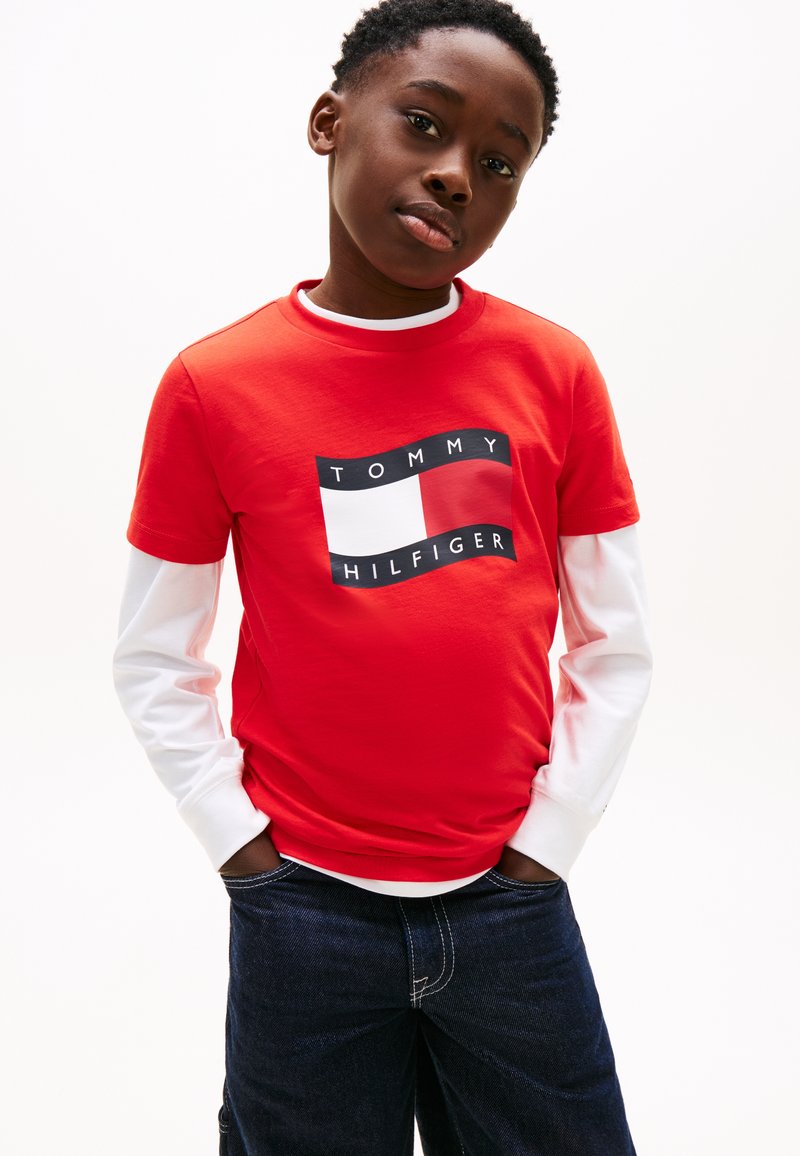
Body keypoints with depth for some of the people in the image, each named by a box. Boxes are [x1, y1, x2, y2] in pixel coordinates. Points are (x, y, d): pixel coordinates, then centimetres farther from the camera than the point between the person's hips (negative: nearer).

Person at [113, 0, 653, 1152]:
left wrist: (545, 838, -3)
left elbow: (616, 645, 1)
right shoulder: (214, 385, -6)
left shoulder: (555, 372, -4)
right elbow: (155, 659, 0)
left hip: (510, 905, 1)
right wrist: (240, 837, -5)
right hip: (303, 912, -1)